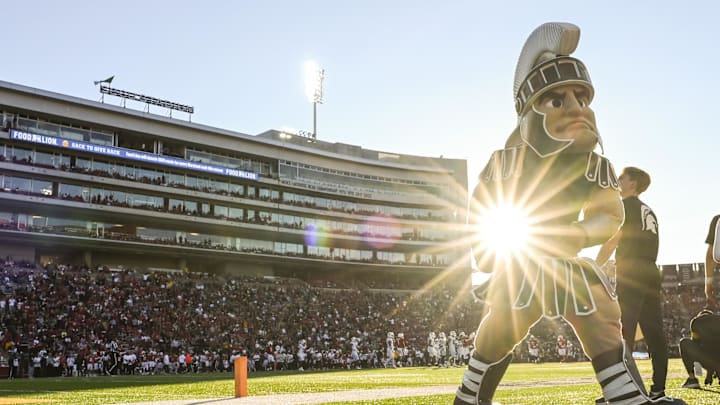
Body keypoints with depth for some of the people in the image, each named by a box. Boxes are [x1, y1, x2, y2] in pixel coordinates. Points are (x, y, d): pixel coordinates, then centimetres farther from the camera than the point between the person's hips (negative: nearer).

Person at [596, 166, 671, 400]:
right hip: (650, 273, 8)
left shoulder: (625, 205, -1)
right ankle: (658, 390, 6)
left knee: (623, 334, -10)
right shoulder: (649, 212, 23)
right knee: (654, 332, 5)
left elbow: (612, 241, -5)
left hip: (631, 273, -8)